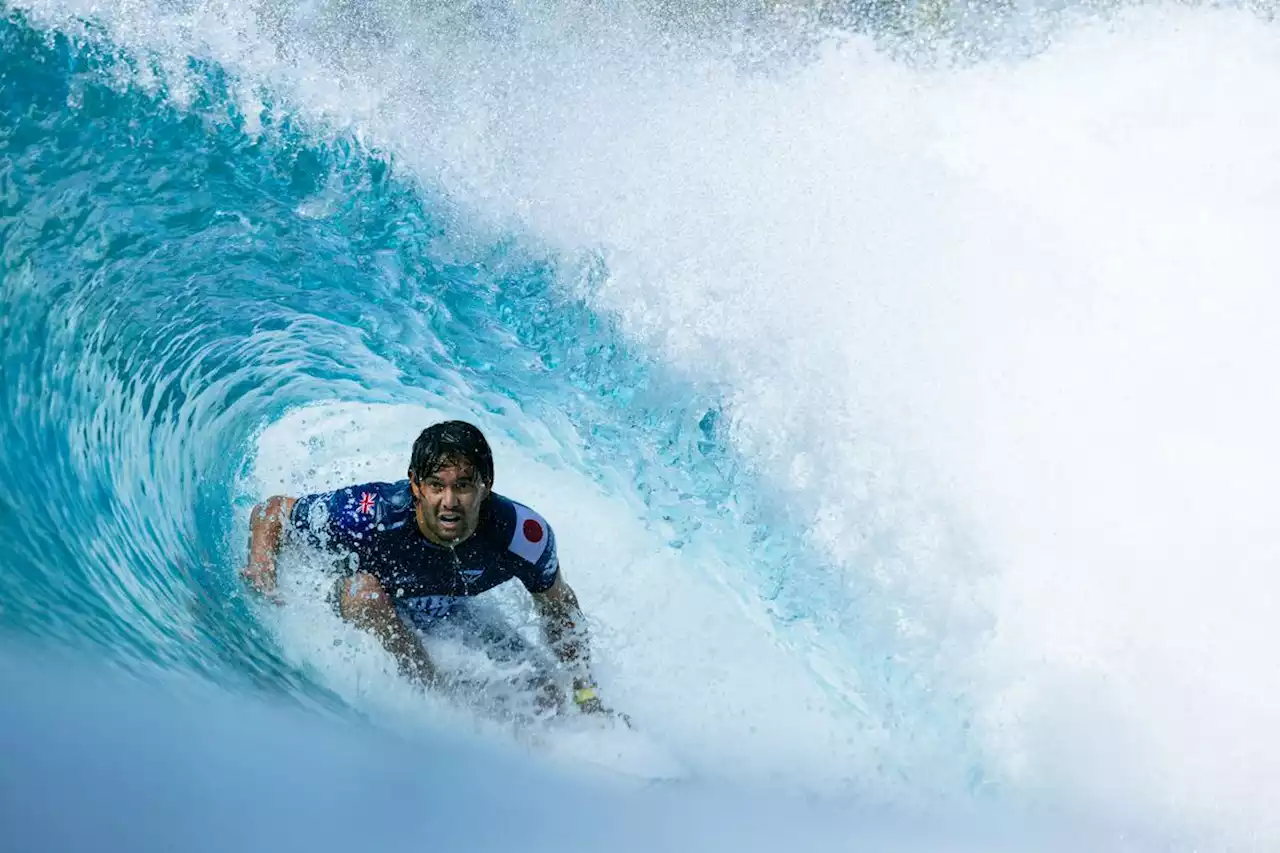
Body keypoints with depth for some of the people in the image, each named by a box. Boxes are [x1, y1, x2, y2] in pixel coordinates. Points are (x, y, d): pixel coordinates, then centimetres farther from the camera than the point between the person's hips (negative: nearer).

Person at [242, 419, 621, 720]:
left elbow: (558, 606, -6)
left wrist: (586, 693, -6)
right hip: (360, 625, -3)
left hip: (451, 626, 3)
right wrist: (261, 573, -38)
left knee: (547, 702, -11)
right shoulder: (370, 515, -35)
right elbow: (271, 511, -19)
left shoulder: (523, 533, -27)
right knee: (363, 585, -38)